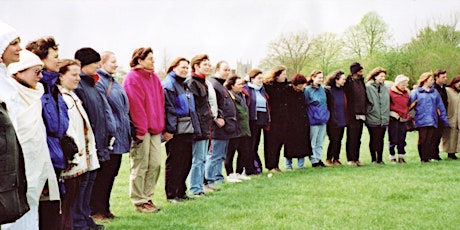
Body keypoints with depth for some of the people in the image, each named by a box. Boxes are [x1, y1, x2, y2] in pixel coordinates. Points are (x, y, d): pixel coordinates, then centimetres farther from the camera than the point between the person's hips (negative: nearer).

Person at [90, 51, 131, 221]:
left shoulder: (114, 83, 18)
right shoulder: (99, 82, -12)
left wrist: (126, 133, 20)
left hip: (119, 136, 9)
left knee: (111, 173, 12)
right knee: (102, 174, -5)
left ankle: (104, 208, 20)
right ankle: (96, 210, 3)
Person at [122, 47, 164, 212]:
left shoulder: (154, 78, 16)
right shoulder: (132, 78, -10)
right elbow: (135, 105, -15)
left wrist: (161, 126, 11)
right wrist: (140, 130, -17)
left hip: (154, 129, 8)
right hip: (140, 129, -8)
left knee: (155, 164, 9)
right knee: (140, 166, -1)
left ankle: (147, 197, 21)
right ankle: (139, 201, 9)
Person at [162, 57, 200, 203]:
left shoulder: (185, 85, 19)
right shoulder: (168, 84, -9)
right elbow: (167, 108, -17)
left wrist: (194, 127, 19)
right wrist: (168, 129, -22)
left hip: (187, 131, 9)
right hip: (175, 131, -9)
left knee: (186, 162, 11)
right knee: (174, 163, -3)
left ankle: (181, 192, 20)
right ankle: (171, 194, 4)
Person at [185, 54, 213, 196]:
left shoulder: (203, 83, 19)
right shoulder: (191, 83, -13)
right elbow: (192, 106, -19)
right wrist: (197, 127, -20)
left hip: (205, 128, 10)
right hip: (198, 126, -10)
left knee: (202, 159, 14)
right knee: (197, 160, -6)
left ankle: (200, 186, 21)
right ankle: (195, 189, -1)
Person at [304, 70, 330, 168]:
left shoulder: (322, 89, 12)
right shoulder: (307, 89, -9)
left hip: (323, 119, 6)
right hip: (313, 119, -6)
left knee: (320, 141, 11)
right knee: (313, 141, 0)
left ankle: (319, 159, 18)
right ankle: (314, 160, 6)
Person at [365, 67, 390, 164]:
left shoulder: (385, 88, 10)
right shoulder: (368, 87, -6)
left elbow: (387, 103, 14)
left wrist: (386, 116, 10)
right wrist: (367, 112, -12)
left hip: (383, 119, 4)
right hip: (372, 118, -4)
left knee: (381, 139, 8)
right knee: (373, 139, 2)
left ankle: (380, 159, 14)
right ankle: (373, 159, 11)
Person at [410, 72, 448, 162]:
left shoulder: (435, 92, 16)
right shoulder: (416, 92, 5)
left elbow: (440, 107, 16)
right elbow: (410, 105, 0)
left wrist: (445, 119, 14)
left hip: (432, 120, 3)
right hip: (421, 120, -3)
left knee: (430, 140, -1)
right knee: (423, 139, -4)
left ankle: (430, 157, 3)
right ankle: (423, 158, 1)